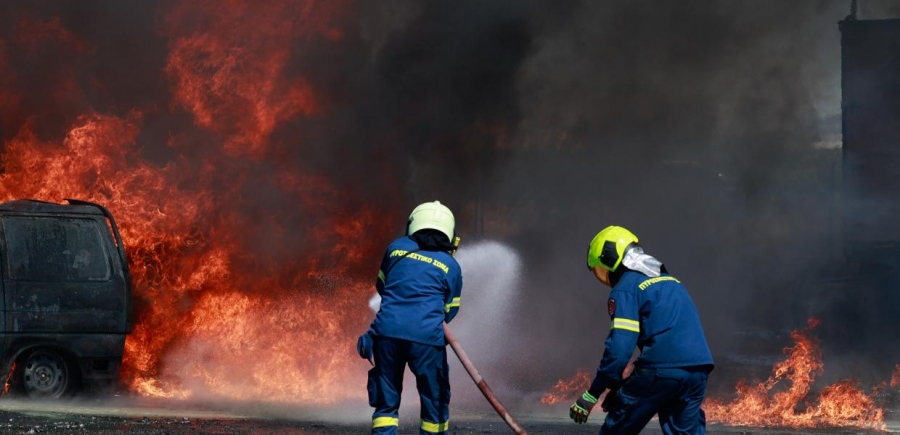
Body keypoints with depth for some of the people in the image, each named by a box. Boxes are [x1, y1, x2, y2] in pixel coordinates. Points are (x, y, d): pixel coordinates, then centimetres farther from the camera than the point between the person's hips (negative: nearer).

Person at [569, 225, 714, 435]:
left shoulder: (626, 288, 1)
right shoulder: (670, 281, 26)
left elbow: (620, 345, -9)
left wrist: (592, 394, -6)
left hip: (662, 370, -7)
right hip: (699, 369, 7)